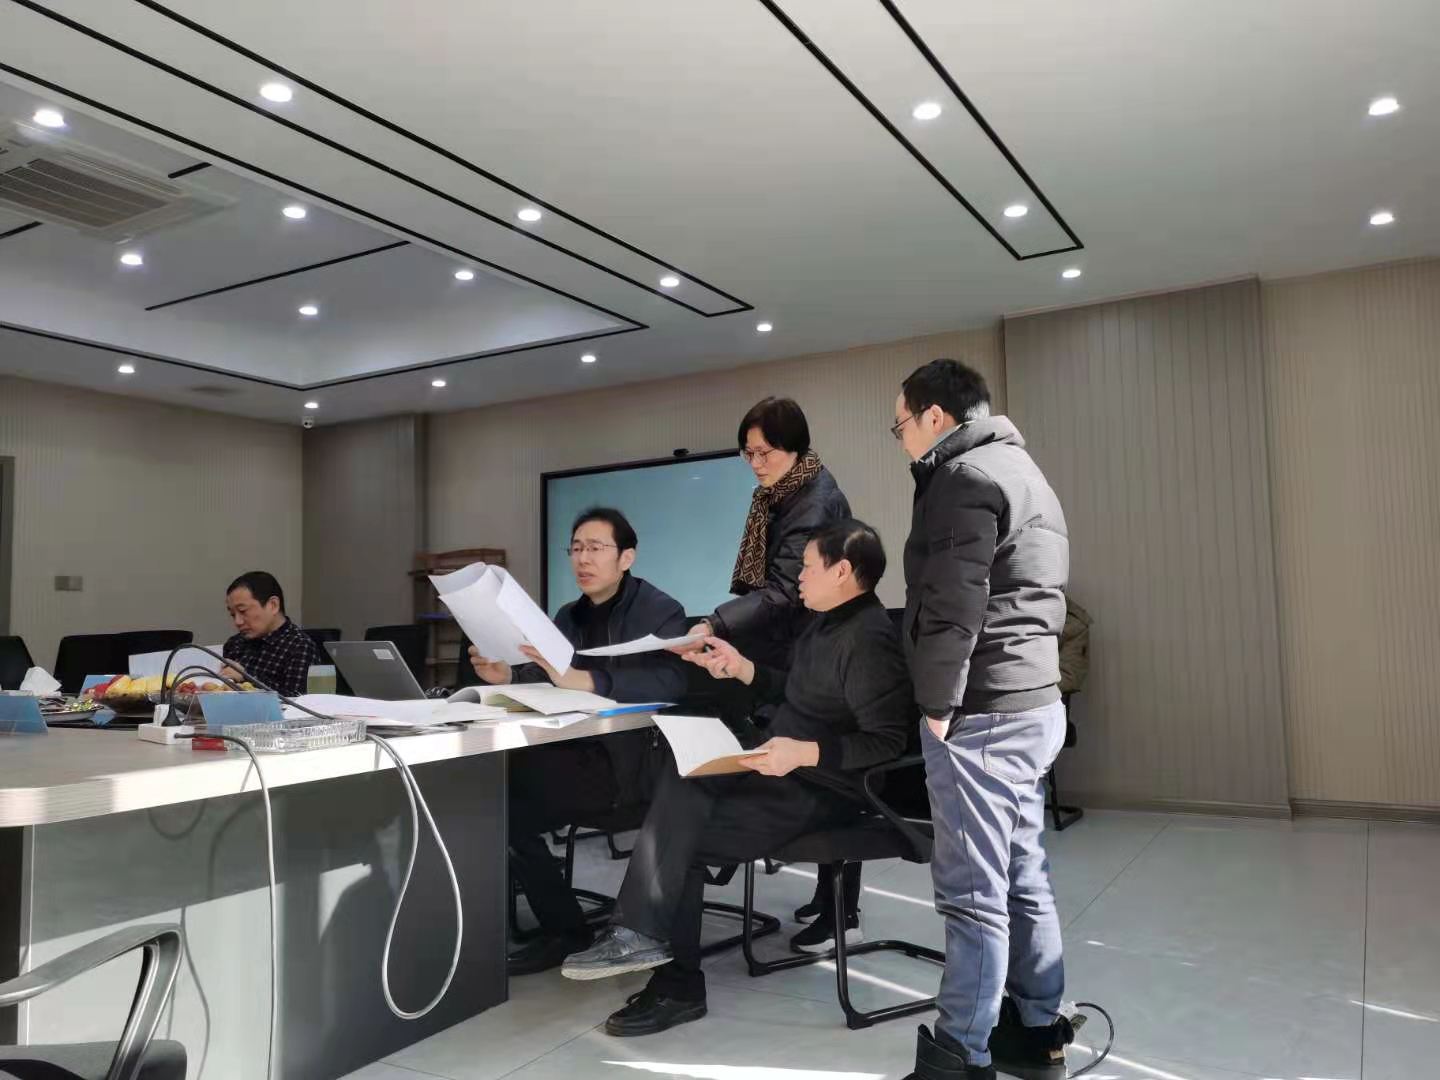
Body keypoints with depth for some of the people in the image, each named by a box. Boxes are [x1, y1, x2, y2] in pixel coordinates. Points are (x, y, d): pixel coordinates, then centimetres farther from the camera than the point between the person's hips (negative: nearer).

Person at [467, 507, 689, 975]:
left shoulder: (660, 612, -5)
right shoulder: (569, 616, 17)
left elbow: (669, 683, -24)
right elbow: (540, 681, 10)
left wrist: (581, 680, -35)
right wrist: (506, 675, -14)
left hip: (630, 757, -6)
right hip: (577, 752, 6)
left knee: (505, 807, -21)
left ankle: (565, 931, -2)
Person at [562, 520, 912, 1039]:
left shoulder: (870, 640, -19)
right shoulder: (828, 623, 13)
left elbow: (886, 744, -24)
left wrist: (806, 753, -32)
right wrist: (741, 668, 13)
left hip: (822, 790, -9)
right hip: (785, 773, 9)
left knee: (679, 834, -16)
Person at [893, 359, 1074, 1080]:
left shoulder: (965, 476, -12)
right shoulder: (1020, 470, 20)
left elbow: (954, 607, -20)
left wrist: (938, 705, -12)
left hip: (981, 713, -10)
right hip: (1033, 704, 10)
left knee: (973, 894, -2)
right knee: (1023, 879, 17)